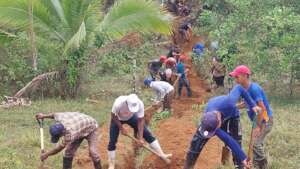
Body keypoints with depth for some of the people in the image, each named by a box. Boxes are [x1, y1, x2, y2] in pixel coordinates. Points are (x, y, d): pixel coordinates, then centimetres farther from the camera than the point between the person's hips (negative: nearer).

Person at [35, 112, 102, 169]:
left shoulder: (69, 133, -45)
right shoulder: (59, 118, -28)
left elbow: (60, 148, -30)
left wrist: (46, 154, -17)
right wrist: (44, 116, 14)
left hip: (90, 127, -7)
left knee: (92, 151, -20)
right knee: (69, 151, -2)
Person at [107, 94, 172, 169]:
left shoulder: (139, 104, -35)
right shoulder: (119, 103, -43)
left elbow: (140, 120, -23)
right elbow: (113, 116, -22)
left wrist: (140, 138, -21)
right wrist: (121, 128, -21)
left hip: (131, 117, 2)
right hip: (117, 119, -2)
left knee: (147, 133, -2)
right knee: (112, 141, -5)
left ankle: (161, 154, 8)